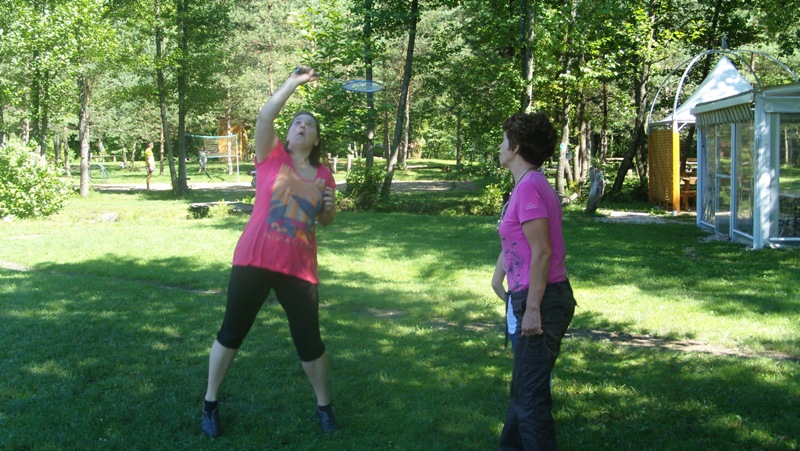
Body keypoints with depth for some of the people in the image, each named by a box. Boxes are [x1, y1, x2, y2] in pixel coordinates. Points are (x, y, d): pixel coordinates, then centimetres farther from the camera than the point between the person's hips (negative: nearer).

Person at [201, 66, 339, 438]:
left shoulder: (324, 175, 8)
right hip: (254, 261, -2)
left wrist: (330, 208, -2)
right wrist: (294, 82, -13)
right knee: (232, 333, 7)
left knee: (309, 341, 6)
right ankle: (210, 403, 24)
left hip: (299, 269, 2)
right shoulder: (272, 157, 1)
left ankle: (324, 405, 26)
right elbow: (264, 117, -15)